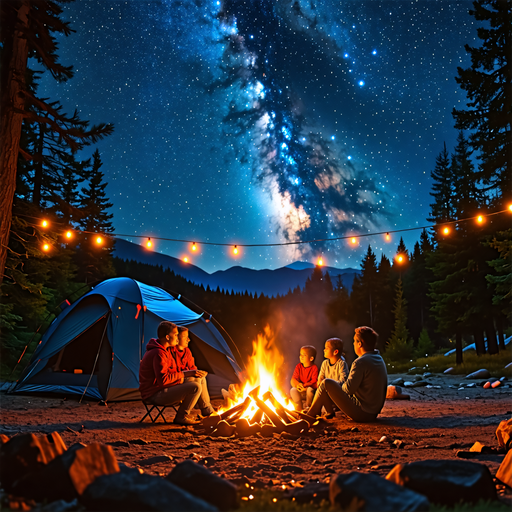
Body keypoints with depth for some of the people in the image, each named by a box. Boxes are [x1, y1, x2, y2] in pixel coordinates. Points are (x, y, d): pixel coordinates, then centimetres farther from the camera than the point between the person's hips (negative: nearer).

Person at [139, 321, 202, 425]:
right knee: (195, 387, -18)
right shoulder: (158, 354, -21)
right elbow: (163, 379, -27)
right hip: (156, 395, -11)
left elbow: (168, 373, 21)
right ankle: (181, 417, -2)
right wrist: (180, 375, -10)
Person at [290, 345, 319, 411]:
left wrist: (304, 386, -26)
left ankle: (308, 407, -10)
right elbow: (292, 380, -1)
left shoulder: (314, 368, -9)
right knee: (293, 390, -25)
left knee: (310, 389, -34)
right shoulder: (298, 367, 4)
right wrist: (297, 384, -23)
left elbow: (315, 383, -16)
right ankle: (300, 409, -12)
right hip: (300, 392, 3)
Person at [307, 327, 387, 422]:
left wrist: (340, 385, 3)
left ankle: (311, 415, 13)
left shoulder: (361, 362, -20)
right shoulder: (380, 360, 9)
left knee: (326, 383, -2)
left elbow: (349, 388, -21)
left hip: (361, 413, -9)